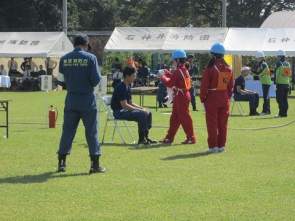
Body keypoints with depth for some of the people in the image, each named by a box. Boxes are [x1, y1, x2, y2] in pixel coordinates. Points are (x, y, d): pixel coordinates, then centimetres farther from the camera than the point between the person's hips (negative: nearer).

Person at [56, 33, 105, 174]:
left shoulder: (64, 59, 0)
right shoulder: (90, 58, -9)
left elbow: (60, 81, 3)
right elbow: (96, 79, -13)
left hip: (71, 99, 3)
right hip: (87, 99, -3)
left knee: (67, 130, 11)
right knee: (91, 131, 3)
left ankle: (61, 163, 12)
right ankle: (95, 164, 2)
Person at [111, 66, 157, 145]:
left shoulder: (128, 87, 12)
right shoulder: (120, 87, -18)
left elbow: (131, 103, 17)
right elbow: (124, 105, -23)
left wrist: (142, 108, -1)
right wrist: (140, 109, -20)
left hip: (126, 110, 10)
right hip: (119, 111, -10)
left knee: (148, 113, 2)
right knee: (142, 114, -27)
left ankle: (145, 136, 5)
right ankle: (141, 138, -17)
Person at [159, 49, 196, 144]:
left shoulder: (178, 71, -18)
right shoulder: (184, 70, 12)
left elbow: (170, 83, -16)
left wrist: (163, 77, -1)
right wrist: (167, 73, 16)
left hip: (181, 96, -10)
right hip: (183, 95, 10)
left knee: (184, 117, -6)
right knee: (174, 117, 14)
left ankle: (191, 138, -3)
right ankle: (169, 137, 20)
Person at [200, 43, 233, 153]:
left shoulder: (210, 68, -13)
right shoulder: (228, 68, 4)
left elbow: (204, 85, -12)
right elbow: (231, 86, 10)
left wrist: (202, 100, -4)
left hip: (212, 98, -5)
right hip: (225, 98, 5)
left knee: (212, 124, 1)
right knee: (223, 124, 10)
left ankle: (213, 146, 1)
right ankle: (222, 145, 13)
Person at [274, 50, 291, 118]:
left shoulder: (279, 63, -8)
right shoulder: (288, 64, 13)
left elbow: (276, 73, -11)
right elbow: (289, 74, 15)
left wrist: (276, 82, -8)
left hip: (280, 84, -7)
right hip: (287, 84, 7)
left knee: (279, 99, -4)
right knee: (285, 99, 11)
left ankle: (281, 113, -9)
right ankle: (285, 113, 10)